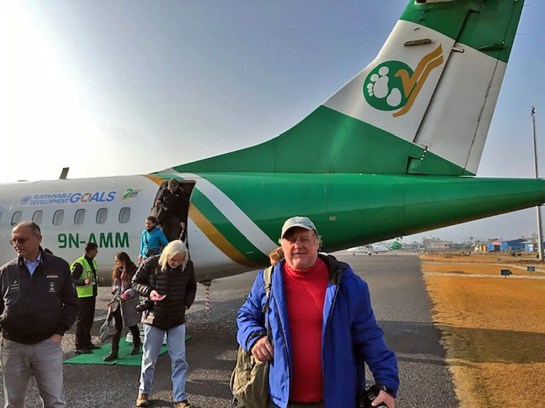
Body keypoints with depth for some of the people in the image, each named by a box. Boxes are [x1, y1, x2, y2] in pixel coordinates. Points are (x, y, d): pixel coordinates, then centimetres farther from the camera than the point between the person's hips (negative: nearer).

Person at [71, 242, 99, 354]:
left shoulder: (93, 262, 14)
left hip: (91, 295, 9)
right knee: (81, 321, -4)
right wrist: (84, 281, -31)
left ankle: (87, 343, 26)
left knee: (89, 320, 15)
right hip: (83, 296, -9)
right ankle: (79, 346, 1)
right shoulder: (79, 264, -16)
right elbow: (72, 280, -19)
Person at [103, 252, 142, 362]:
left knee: (132, 326, 13)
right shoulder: (117, 273, 10)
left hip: (129, 304, -5)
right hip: (117, 303, 5)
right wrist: (115, 289, -1)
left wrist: (127, 294, -29)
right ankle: (114, 352, 2)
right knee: (116, 328, 0)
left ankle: (136, 346, 36)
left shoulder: (132, 272, -13)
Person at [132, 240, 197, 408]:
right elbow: (136, 282, -3)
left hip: (177, 319, 2)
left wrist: (187, 303, -5)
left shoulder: (188, 265, -9)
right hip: (154, 318, -1)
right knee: (149, 358, 12)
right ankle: (144, 392, 34)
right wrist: (148, 292, -21)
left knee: (179, 360, 2)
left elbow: (191, 287, 8)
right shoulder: (151, 263, -16)